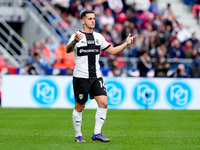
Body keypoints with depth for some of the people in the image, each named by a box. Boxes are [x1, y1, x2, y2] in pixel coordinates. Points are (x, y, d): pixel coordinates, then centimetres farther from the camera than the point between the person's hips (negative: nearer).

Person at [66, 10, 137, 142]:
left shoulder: (98, 36, 12)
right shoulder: (77, 36, -6)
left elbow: (113, 51, 18)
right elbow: (68, 50, -25)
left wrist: (126, 43, 3)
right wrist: (74, 41, -46)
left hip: (96, 77, 5)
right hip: (81, 77, -5)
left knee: (103, 103, -9)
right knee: (79, 107, 2)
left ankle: (97, 133, -2)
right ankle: (78, 135, 15)